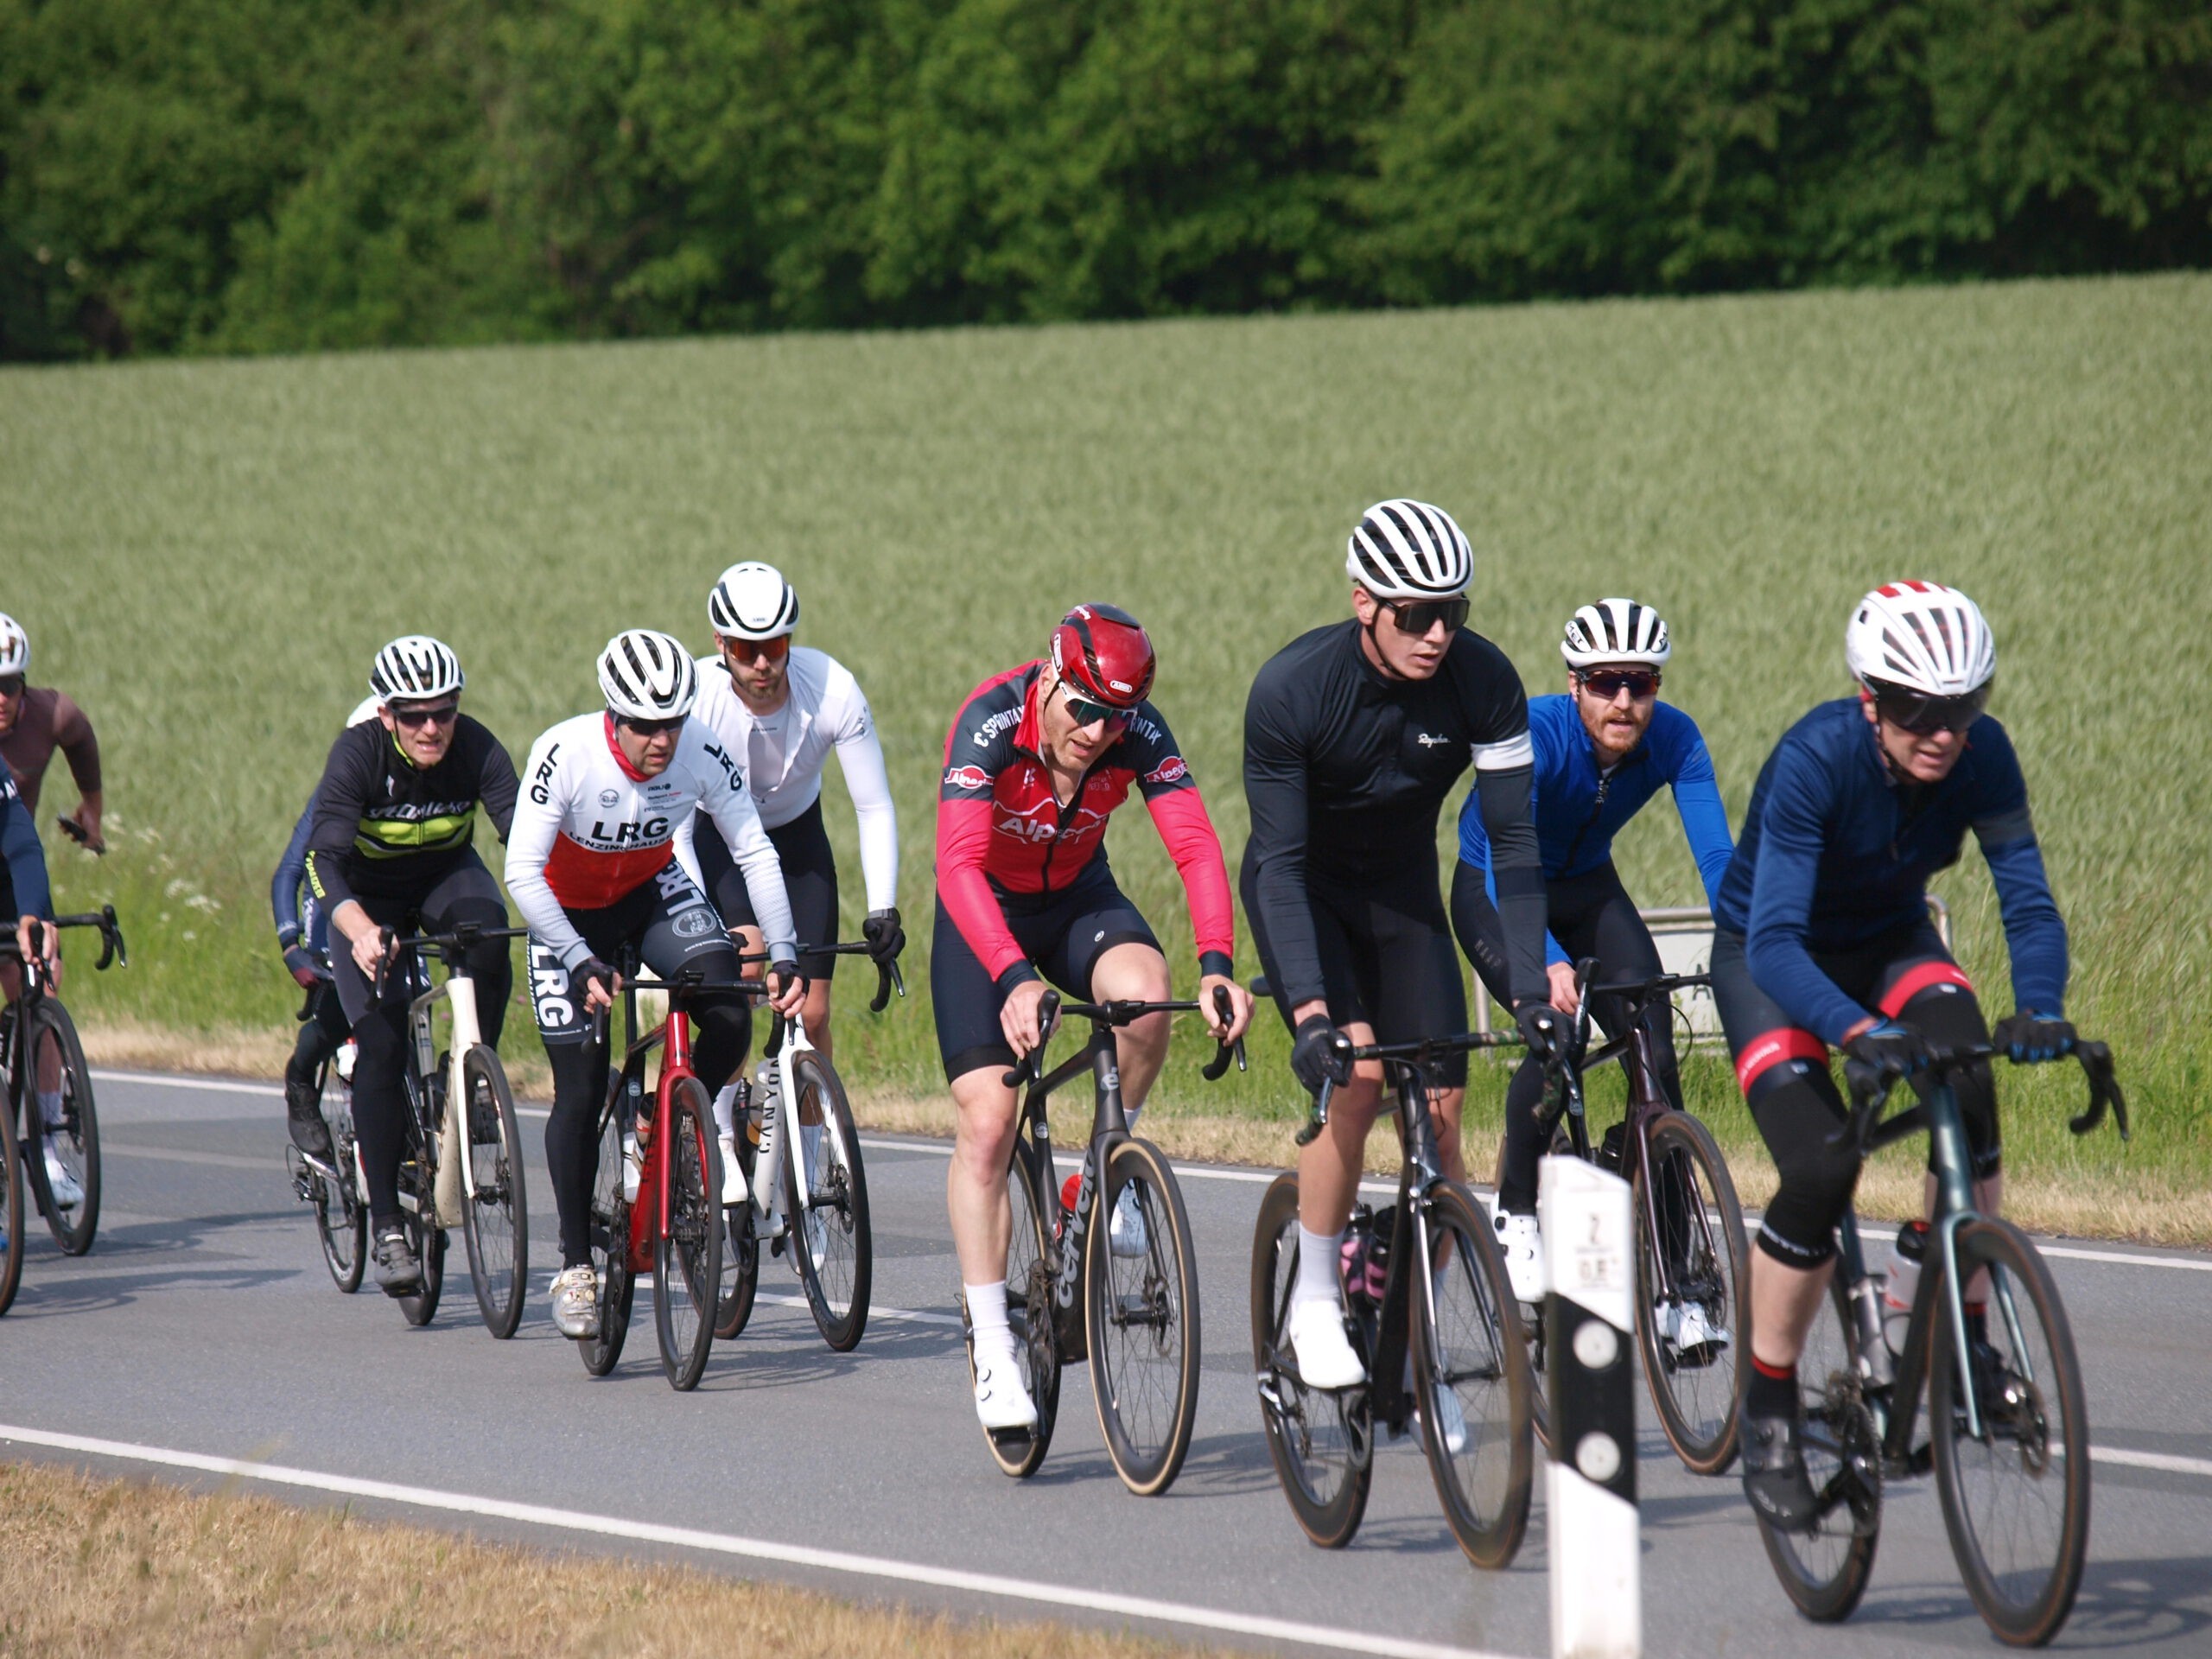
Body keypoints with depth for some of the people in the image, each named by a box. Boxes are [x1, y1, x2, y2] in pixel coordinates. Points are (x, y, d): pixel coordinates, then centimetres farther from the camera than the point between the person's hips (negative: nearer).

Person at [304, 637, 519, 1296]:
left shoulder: (475, 748, -24)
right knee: (381, 1045, -16)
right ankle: (385, 1226, -10)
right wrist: (359, 932, -56)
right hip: (368, 894, -2)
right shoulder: (357, 754, -29)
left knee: (489, 941, -34)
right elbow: (326, 858, -38)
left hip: (447, 876, 2)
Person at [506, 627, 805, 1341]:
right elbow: (522, 871, -33)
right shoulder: (565, 755, -32)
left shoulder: (702, 754, -24)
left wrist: (784, 954, -26)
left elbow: (755, 853, -17)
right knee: (581, 1093, -8)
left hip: (655, 894, 2)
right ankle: (574, 1266, 5)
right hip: (570, 913, -2)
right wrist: (582, 963, -42)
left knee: (731, 1018, -23)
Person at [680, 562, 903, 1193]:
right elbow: (674, 831, -26)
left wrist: (883, 910, -28)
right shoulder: (695, 697, -31)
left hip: (797, 836, 2)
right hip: (715, 838, -2)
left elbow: (875, 808, -20)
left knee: (811, 1013, -5)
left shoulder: (832, 690, -28)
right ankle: (719, 1143, -14)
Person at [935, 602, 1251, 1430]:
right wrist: (1016, 979, -54)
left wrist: (1217, 965, -44)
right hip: (986, 911, -2)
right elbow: (958, 865, -41)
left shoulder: (1139, 733, -22)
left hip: (1079, 897, 2)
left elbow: (1196, 846, -28)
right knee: (987, 1121, -14)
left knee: (1143, 991, -32)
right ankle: (991, 1346, -7)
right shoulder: (990, 723, -31)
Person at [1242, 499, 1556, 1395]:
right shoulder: (1292, 688, -30)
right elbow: (1282, 862, -29)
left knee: (1439, 1110, -7)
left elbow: (1513, 840, -21)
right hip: (1303, 890, -3)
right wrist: (1309, 1010, -40)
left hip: (1402, 887, 3)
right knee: (1355, 1074, -25)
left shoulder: (1482, 680, -23)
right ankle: (1313, 1300, -9)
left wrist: (1531, 988, -31)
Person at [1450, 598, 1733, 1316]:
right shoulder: (1538, 733, -33)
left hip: (1588, 889, 4)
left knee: (1654, 1048, -15)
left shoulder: (1673, 739, -22)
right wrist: (1548, 962, -59)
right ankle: (1516, 1216, -5)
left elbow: (1716, 855, -29)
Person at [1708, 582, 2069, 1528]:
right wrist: (1855, 1032, -55)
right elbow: (1775, 941, -39)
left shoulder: (1982, 757, -21)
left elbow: (2028, 900, -22)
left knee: (1970, 1086, -28)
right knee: (1820, 1169, -23)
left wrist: (2040, 1013, -43)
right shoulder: (1814, 761, -33)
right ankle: (1768, 1407, -4)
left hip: (1889, 943, 4)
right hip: (1768, 959, -4)